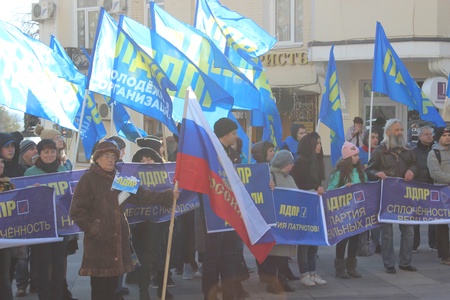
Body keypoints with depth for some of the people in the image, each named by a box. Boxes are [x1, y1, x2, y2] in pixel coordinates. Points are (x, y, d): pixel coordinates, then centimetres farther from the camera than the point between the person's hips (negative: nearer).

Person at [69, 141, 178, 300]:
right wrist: (93, 229, -13)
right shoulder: (88, 179, -5)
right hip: (98, 243, -6)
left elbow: (141, 195, 14)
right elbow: (77, 211, -9)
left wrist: (168, 195, 8)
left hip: (118, 239, 6)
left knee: (112, 285, 10)